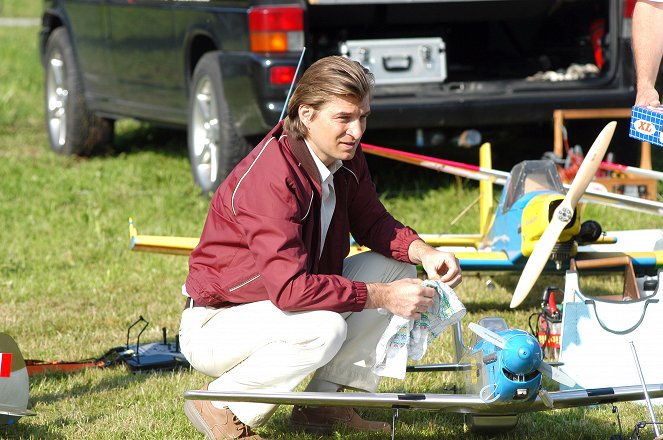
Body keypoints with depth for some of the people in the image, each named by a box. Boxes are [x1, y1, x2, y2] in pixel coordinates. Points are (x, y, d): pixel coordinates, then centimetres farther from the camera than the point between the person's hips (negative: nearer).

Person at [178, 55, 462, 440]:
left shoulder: (347, 159, -3)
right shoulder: (270, 178, -31)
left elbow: (373, 223, 10)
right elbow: (289, 288, -37)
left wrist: (423, 252, -12)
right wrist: (383, 296, -34)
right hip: (215, 326, -9)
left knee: (395, 267, 0)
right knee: (324, 329, -35)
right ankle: (221, 405, -12)